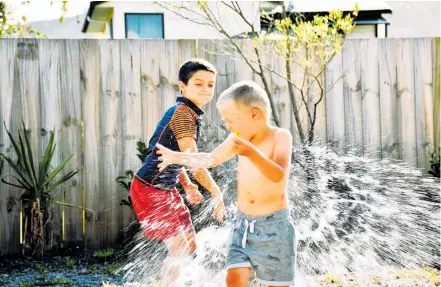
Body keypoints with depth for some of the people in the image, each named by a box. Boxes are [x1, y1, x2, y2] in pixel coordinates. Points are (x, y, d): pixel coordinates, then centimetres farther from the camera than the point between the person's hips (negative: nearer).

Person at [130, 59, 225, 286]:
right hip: (150, 190, -10)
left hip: (166, 190, 10)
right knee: (178, 247, -8)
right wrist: (215, 192, -20)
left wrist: (188, 186, 9)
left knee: (190, 246, 14)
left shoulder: (188, 113, 11)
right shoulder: (182, 112, -19)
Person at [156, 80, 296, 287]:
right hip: (243, 223, 6)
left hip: (274, 225, -5)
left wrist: (251, 153, -43)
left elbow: (278, 175, -29)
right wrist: (176, 157, 18)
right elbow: (212, 159, 19)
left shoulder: (281, 136, -14)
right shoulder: (238, 138, 4)